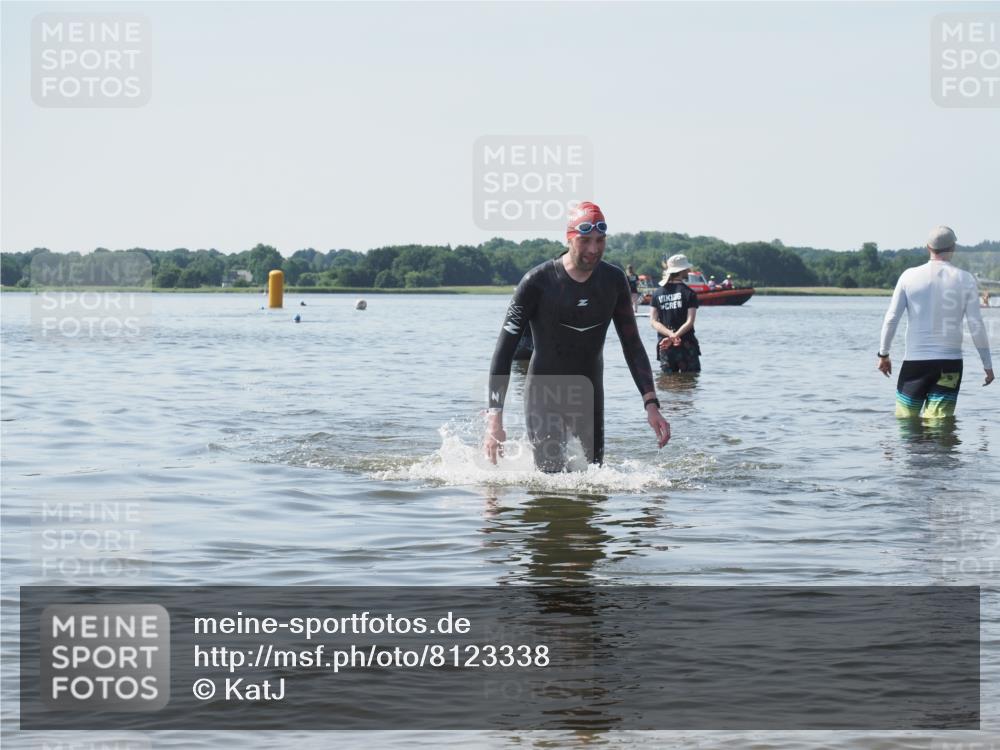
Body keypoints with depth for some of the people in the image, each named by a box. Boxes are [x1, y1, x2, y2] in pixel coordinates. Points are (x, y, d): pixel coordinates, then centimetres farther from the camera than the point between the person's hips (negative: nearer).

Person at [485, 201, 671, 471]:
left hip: (590, 397, 4)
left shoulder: (614, 280, -2)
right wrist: (494, 419, -21)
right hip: (545, 396, -4)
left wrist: (651, 404, -6)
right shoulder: (537, 282, -15)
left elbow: (632, 346, 6)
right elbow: (504, 352, -14)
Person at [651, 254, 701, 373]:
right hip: (686, 345, -3)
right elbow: (690, 322, -14)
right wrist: (675, 336, -18)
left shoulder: (657, 294, 6)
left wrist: (670, 334, -13)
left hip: (664, 345, 3)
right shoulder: (689, 293, -5)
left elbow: (654, 321, -3)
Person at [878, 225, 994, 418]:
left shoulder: (910, 276, 0)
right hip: (950, 363, 0)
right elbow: (976, 325, -2)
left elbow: (891, 319, 0)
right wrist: (987, 363, 7)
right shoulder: (965, 280, -2)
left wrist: (883, 354, 11)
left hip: (915, 361, 0)